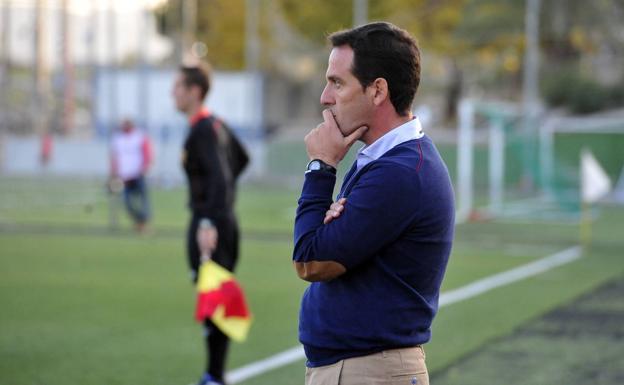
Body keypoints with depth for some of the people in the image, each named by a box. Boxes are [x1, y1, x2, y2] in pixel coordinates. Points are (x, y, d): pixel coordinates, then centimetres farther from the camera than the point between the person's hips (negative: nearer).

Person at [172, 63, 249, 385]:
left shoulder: (202, 131, -15)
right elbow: (241, 159, 29)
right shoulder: (217, 124, 14)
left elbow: (219, 177, -27)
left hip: (209, 227, -10)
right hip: (225, 221, 10)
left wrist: (209, 222, -35)